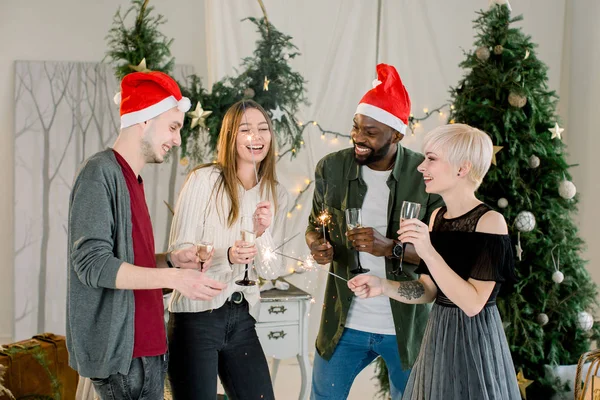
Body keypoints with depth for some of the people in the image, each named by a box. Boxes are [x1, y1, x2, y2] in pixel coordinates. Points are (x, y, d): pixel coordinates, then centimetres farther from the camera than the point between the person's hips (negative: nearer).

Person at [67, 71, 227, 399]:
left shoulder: (131, 179, 16)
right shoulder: (100, 172, -11)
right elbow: (92, 264, -19)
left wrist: (171, 260, 5)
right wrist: (174, 278, -23)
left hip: (146, 345, 9)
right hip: (120, 349, -9)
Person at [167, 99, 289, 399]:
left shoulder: (276, 194, 9)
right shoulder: (204, 180, -6)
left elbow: (271, 271, 5)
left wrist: (263, 233, -14)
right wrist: (227, 257, -25)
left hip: (242, 321, 5)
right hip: (197, 316, -5)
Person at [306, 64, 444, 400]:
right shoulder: (332, 168, -4)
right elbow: (315, 226, 11)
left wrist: (390, 247, -26)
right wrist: (317, 245, -12)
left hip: (406, 327, -2)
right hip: (345, 322, 2)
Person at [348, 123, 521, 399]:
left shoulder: (490, 221, -17)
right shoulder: (437, 217, 5)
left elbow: (473, 304, -23)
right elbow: (428, 291, 8)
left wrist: (429, 254, -28)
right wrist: (383, 286, -7)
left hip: (474, 341, -7)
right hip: (438, 335, 7)